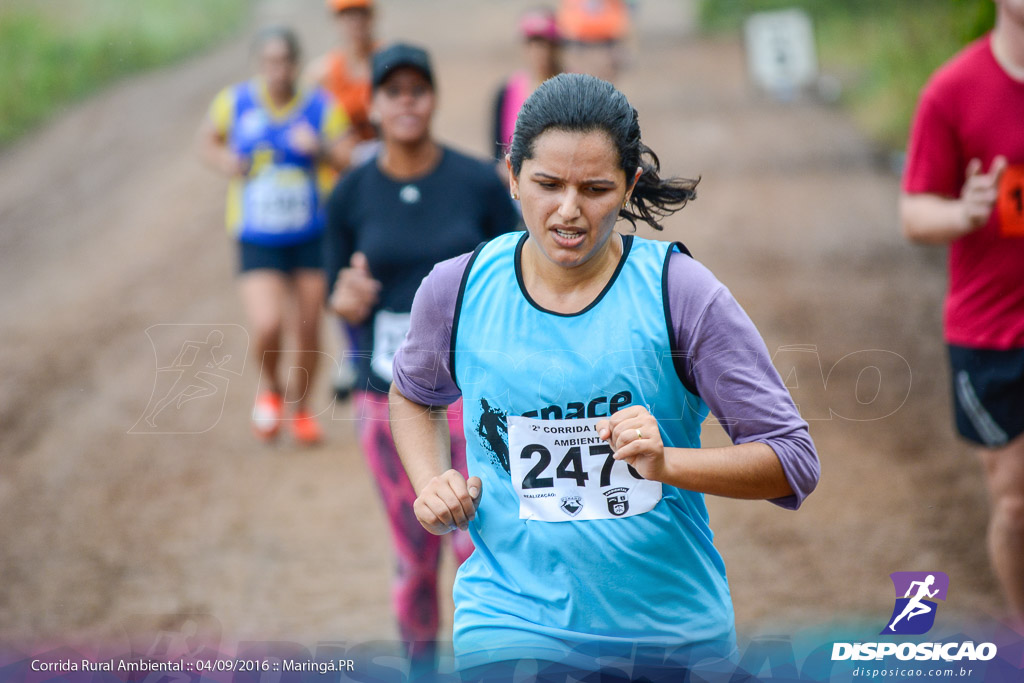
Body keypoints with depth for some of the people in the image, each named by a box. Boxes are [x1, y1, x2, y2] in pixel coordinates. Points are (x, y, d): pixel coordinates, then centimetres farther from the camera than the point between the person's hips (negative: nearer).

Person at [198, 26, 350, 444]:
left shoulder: (321, 107, -5)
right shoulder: (235, 103, -3)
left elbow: (348, 163, -7)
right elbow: (208, 139, 15)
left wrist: (321, 150, -27)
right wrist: (224, 161, -6)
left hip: (311, 237, 1)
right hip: (257, 240, -1)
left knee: (308, 330, 9)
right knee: (267, 325, -19)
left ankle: (302, 410, 34)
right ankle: (269, 387, 14)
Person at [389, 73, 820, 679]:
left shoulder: (681, 293, -9)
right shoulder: (458, 290, -2)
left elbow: (793, 460, -10)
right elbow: (412, 395, 21)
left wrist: (666, 462, -25)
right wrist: (431, 484, 2)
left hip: (673, 629, 0)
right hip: (511, 623, 0)